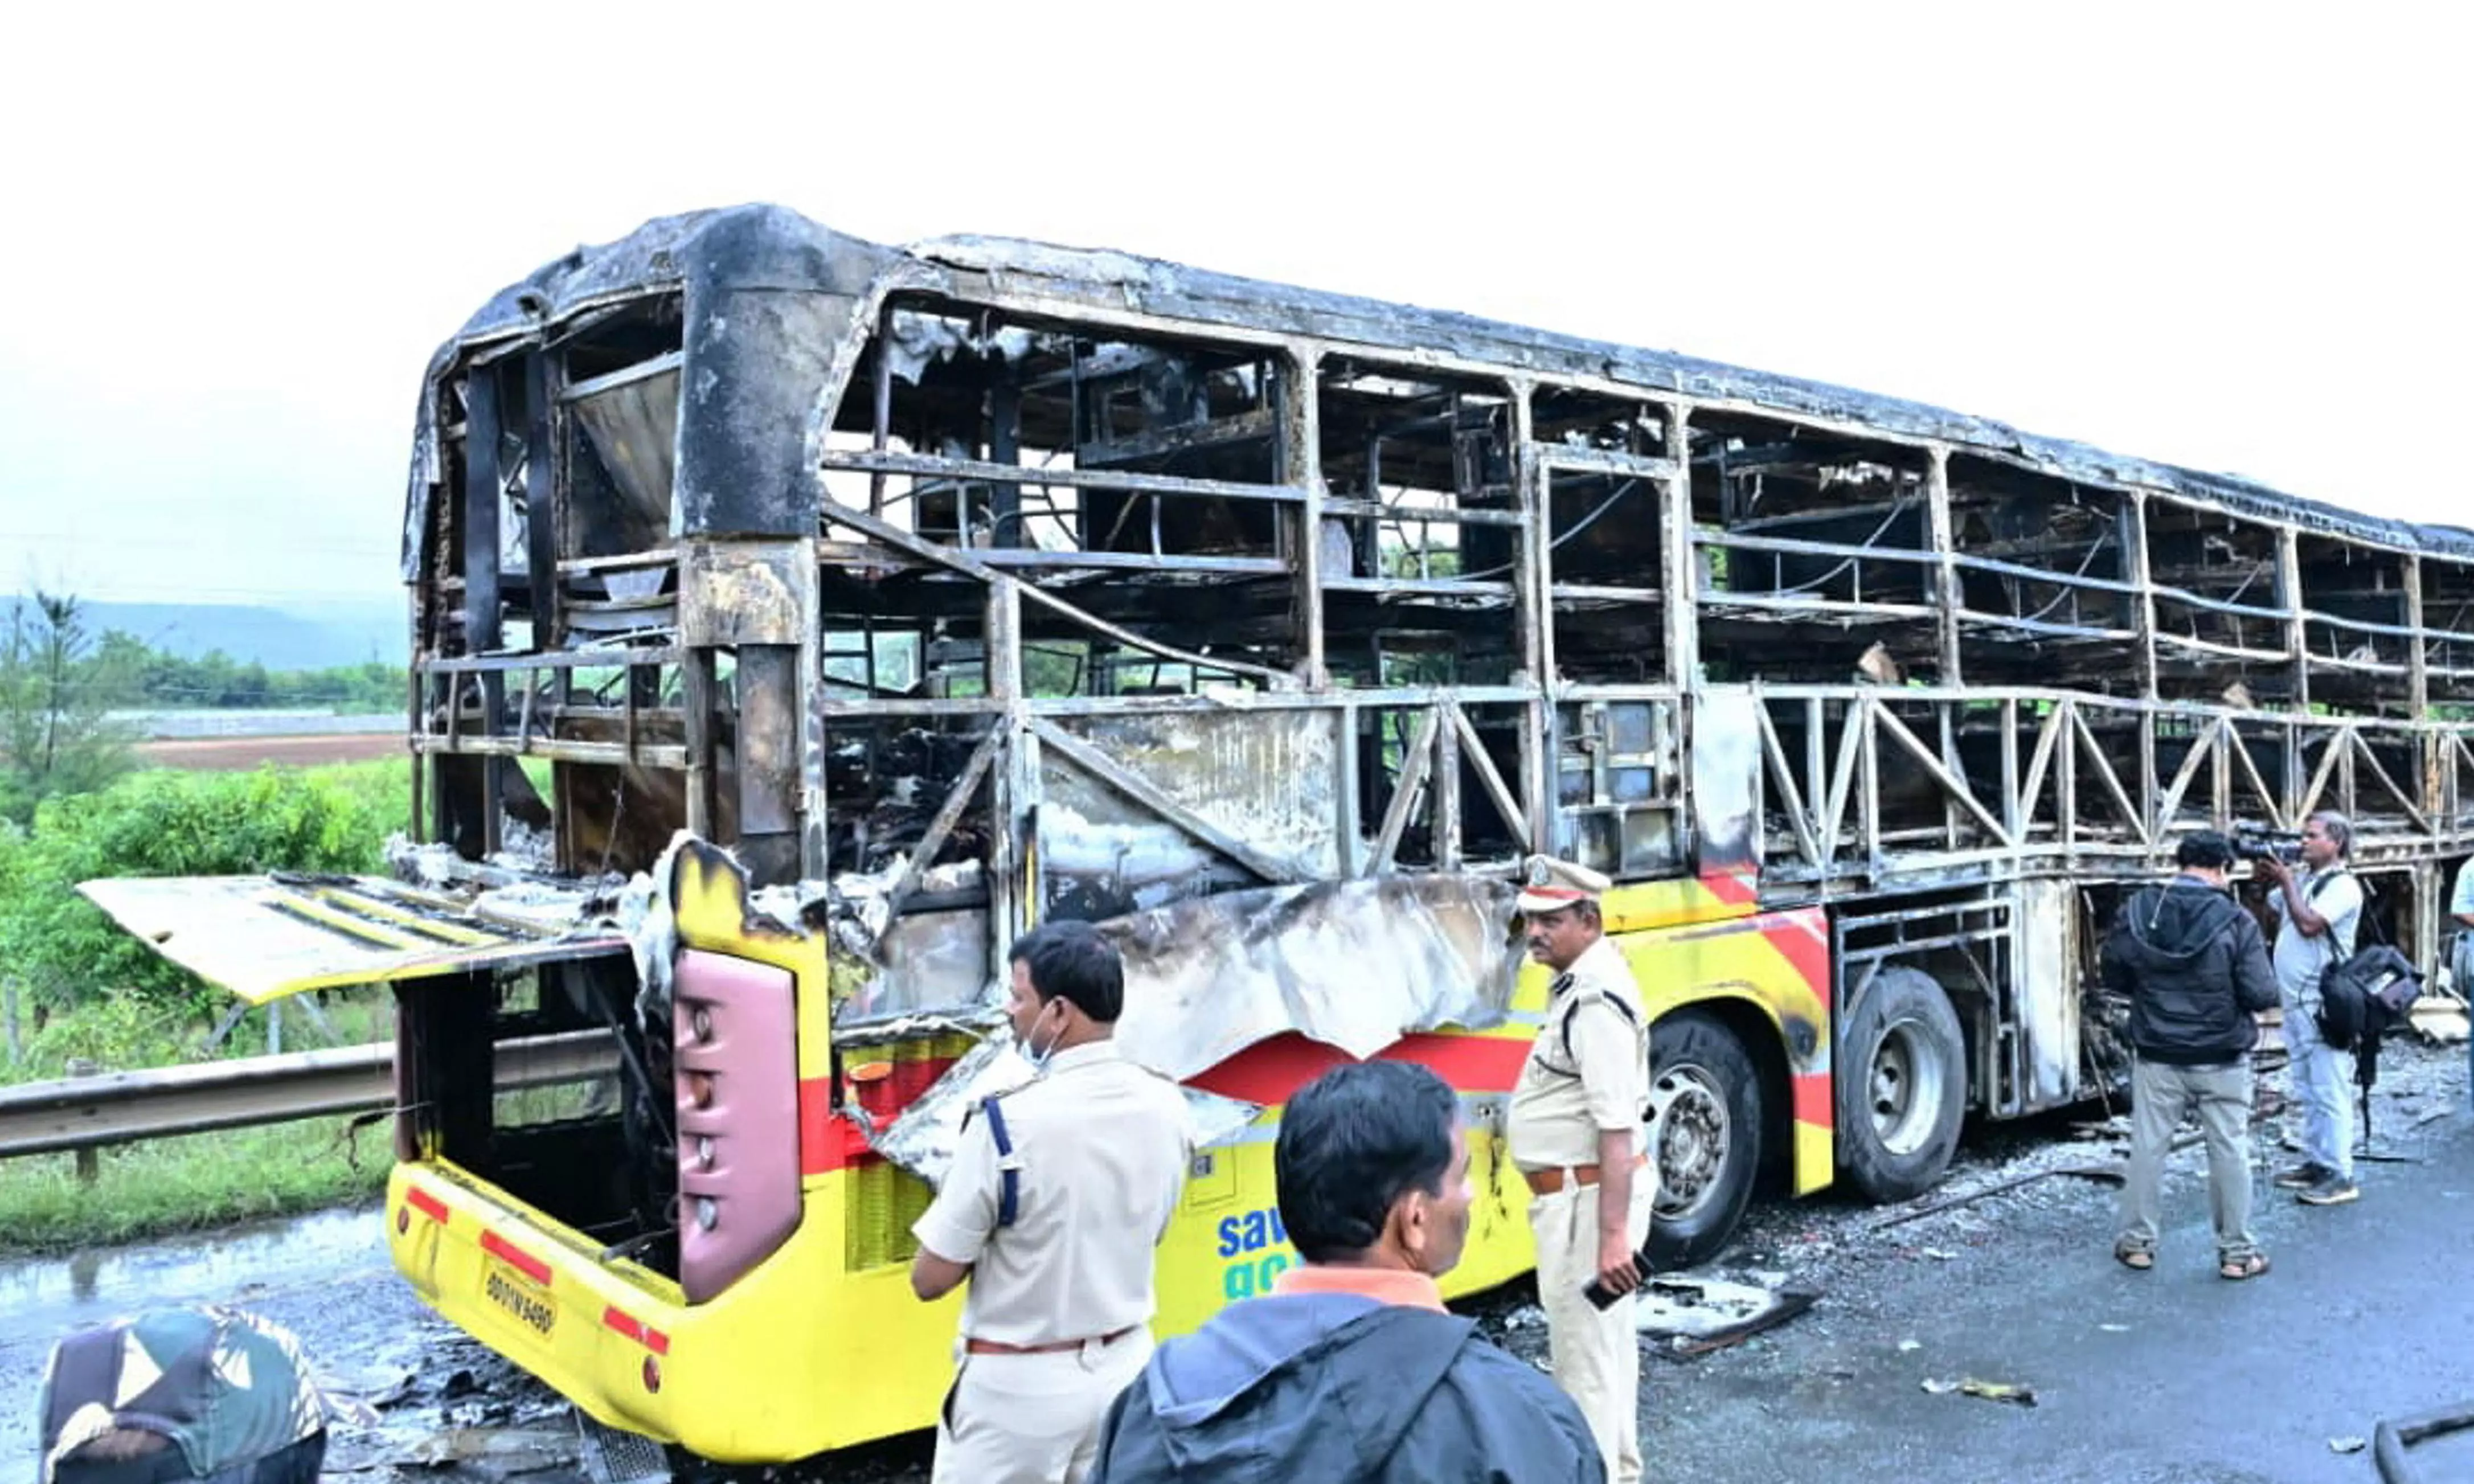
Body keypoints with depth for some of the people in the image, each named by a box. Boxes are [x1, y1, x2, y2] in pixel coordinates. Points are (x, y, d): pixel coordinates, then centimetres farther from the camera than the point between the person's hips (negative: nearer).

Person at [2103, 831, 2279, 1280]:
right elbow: (2261, 994, -14)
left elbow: (2114, 977, 1)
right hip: (2221, 1061, -2)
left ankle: (2138, 1241, 20)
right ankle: (2237, 1251, 19)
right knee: (2230, 1152, 10)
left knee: (2147, 1147, 11)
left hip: (2158, 1057, 2)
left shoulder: (2137, 911, -7)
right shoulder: (2236, 921, -15)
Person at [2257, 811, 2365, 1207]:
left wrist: (2286, 880, -12)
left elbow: (2309, 923, -23)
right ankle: (2316, 1162, 23)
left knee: (2329, 1092, -6)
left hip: (2325, 1006, -9)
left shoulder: (2343, 885, -11)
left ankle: (2340, 1176, -2)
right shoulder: (2301, 878, 13)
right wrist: (2268, 876, 8)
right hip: (2295, 1003, 9)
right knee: (2308, 1092, 15)